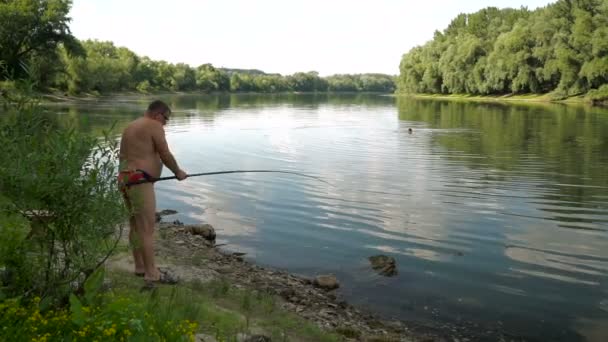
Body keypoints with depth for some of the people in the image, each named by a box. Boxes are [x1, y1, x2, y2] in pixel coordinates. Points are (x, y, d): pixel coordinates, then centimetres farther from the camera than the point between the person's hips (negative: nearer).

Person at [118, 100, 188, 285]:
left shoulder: (130, 127, 19)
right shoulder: (154, 126, -9)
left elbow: (122, 155, 21)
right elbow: (165, 155, -9)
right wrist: (178, 172, 5)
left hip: (125, 180, 10)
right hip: (140, 183, -10)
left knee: (136, 226, 16)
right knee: (147, 228, -7)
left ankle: (141, 267, 24)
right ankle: (152, 274, -5)